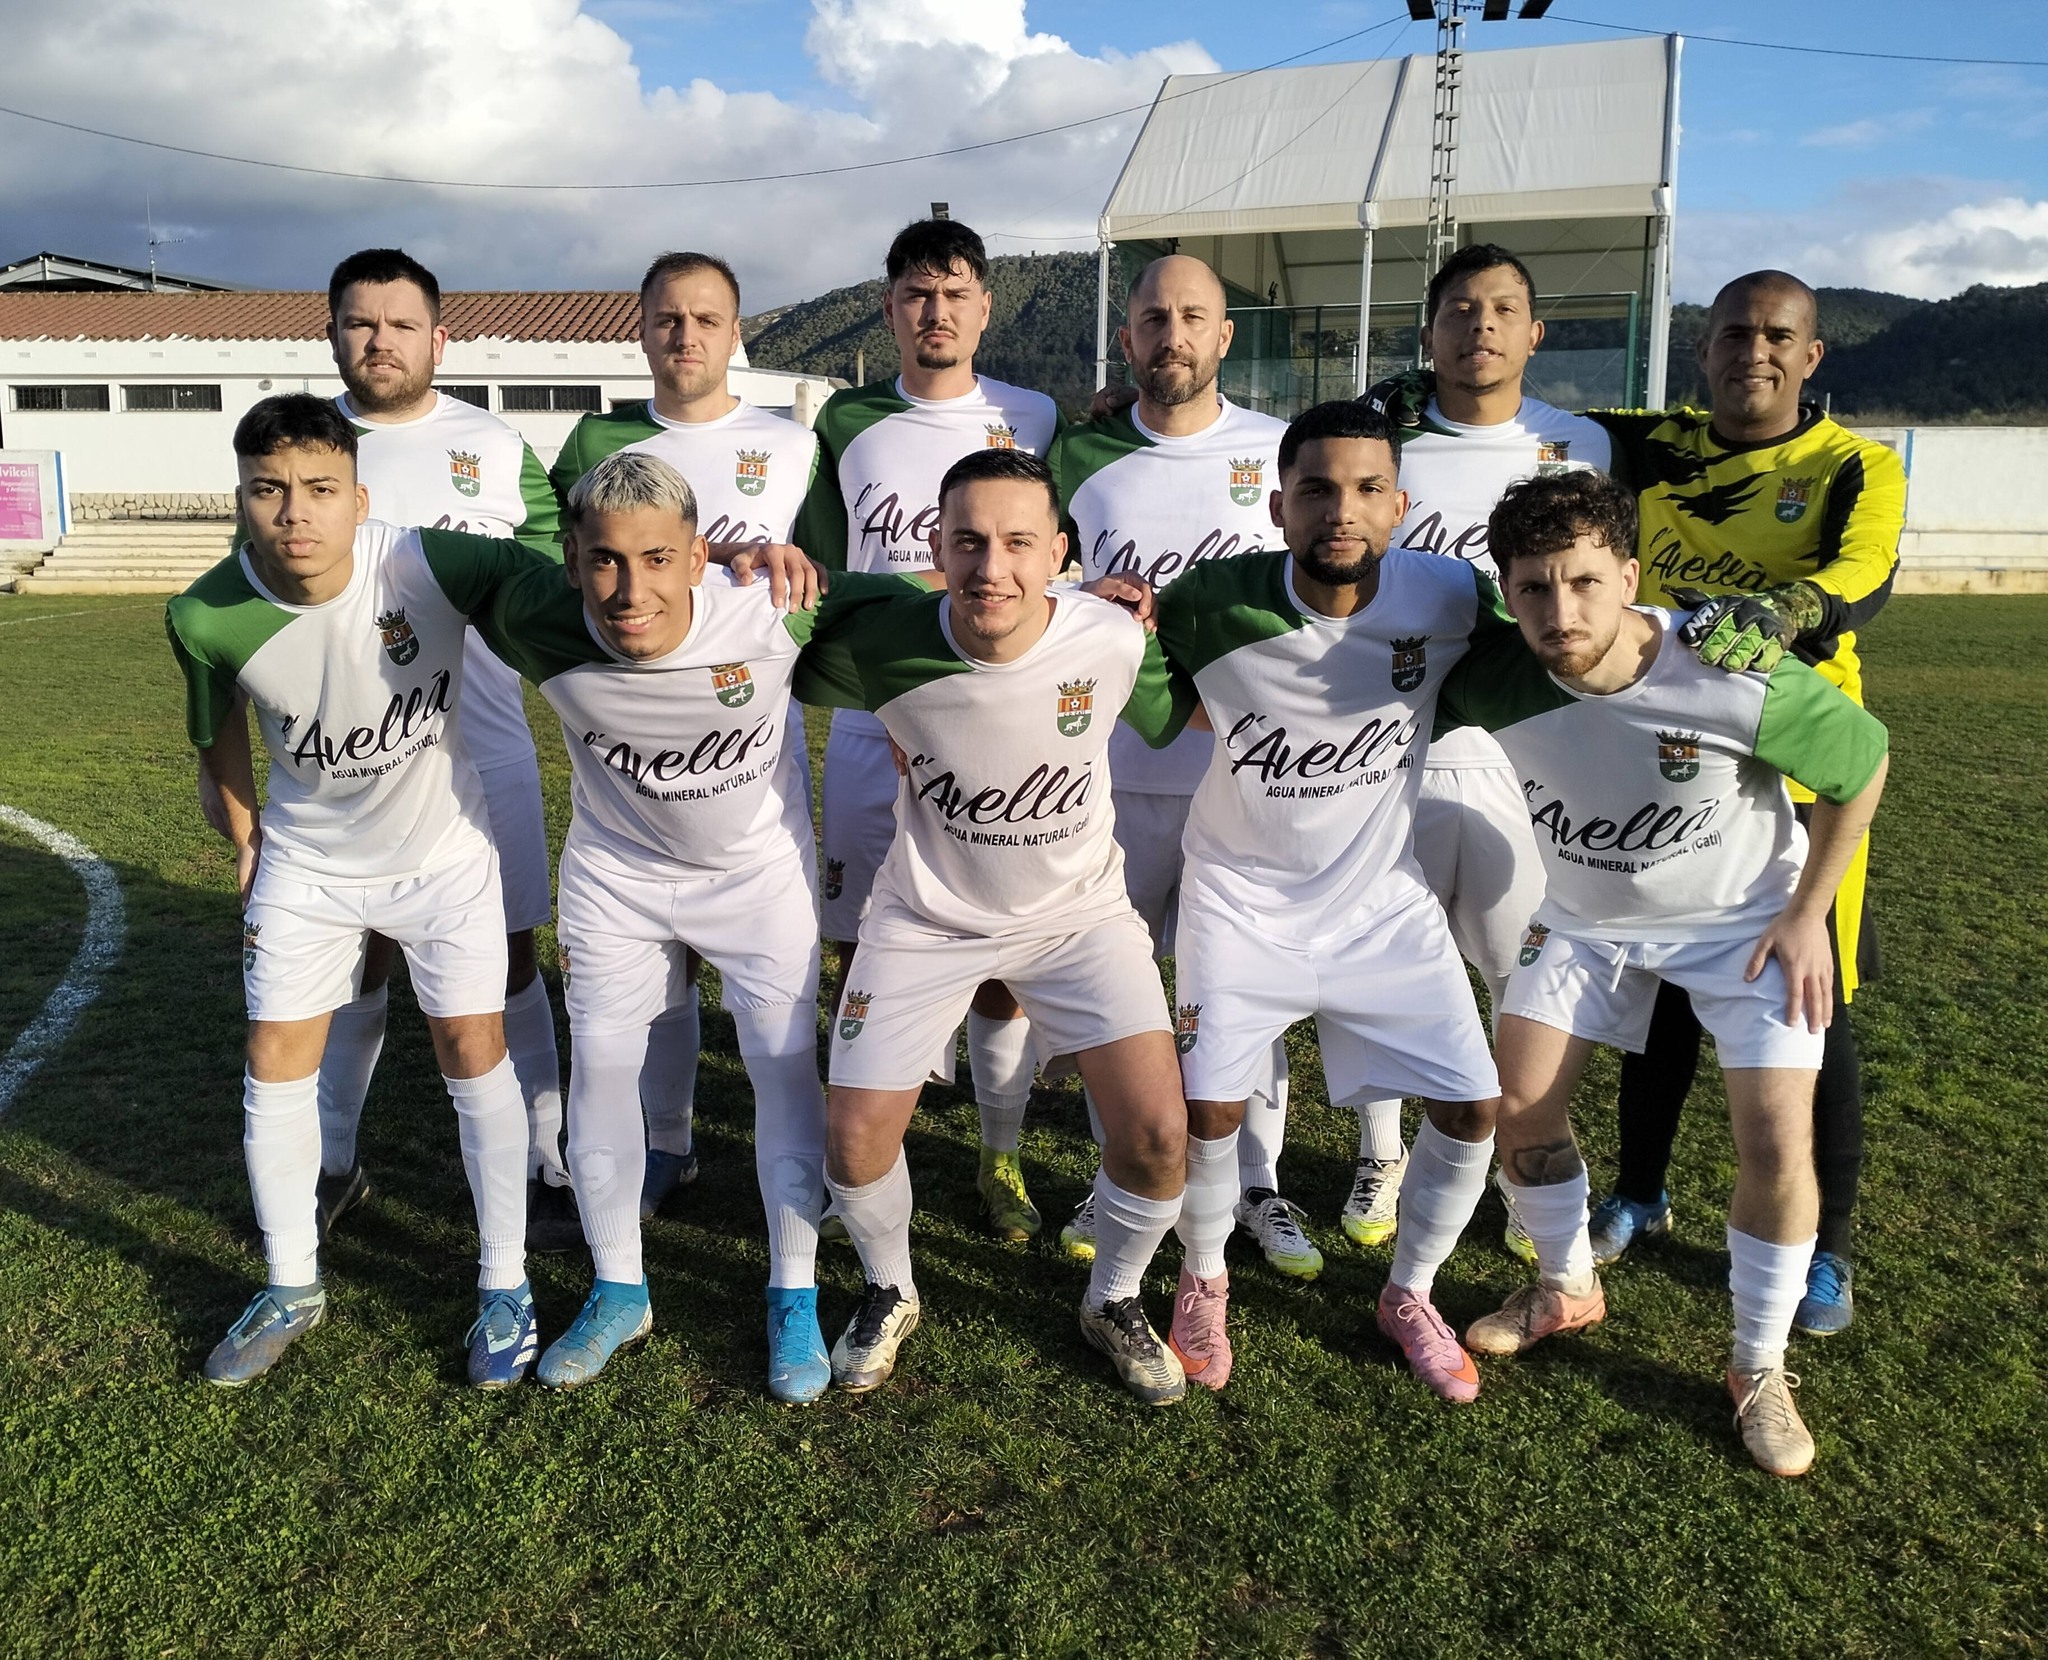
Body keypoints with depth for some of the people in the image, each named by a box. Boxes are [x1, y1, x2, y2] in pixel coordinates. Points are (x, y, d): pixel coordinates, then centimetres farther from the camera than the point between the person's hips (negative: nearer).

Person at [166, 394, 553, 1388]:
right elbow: (219, 731, 0)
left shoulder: (429, 567, -29)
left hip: (443, 851, -2)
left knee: (475, 1059, 0)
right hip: (306, 862, 2)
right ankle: (292, 1289, 29)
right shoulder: (208, 617, -21)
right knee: (275, 1070, 7)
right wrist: (246, 842, 8)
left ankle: (505, 1288, 18)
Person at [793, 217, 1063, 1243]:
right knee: (863, 953, 4)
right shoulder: (847, 424, 10)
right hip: (874, 726, 1)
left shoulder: (1035, 420, 7)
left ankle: (1002, 1155, 19)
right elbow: (818, 570, 17)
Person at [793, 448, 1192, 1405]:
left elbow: (1173, 721, 1)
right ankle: (890, 1294, 32)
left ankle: (1113, 1303, 22)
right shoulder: (882, 648, -23)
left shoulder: (1114, 641, -21)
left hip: (1078, 906, 0)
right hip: (929, 913, 0)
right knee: (854, 1141, -4)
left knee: (1157, 1135, -12)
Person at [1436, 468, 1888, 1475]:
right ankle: (1567, 1288, 29)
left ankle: (1760, 1369, 13)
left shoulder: (1733, 677, -34)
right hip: (1583, 916, 3)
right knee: (1520, 1104, 0)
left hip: (1743, 918, -2)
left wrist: (1806, 916, -11)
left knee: (1777, 1139, -11)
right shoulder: (1492, 683, -27)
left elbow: (1861, 762, -15)